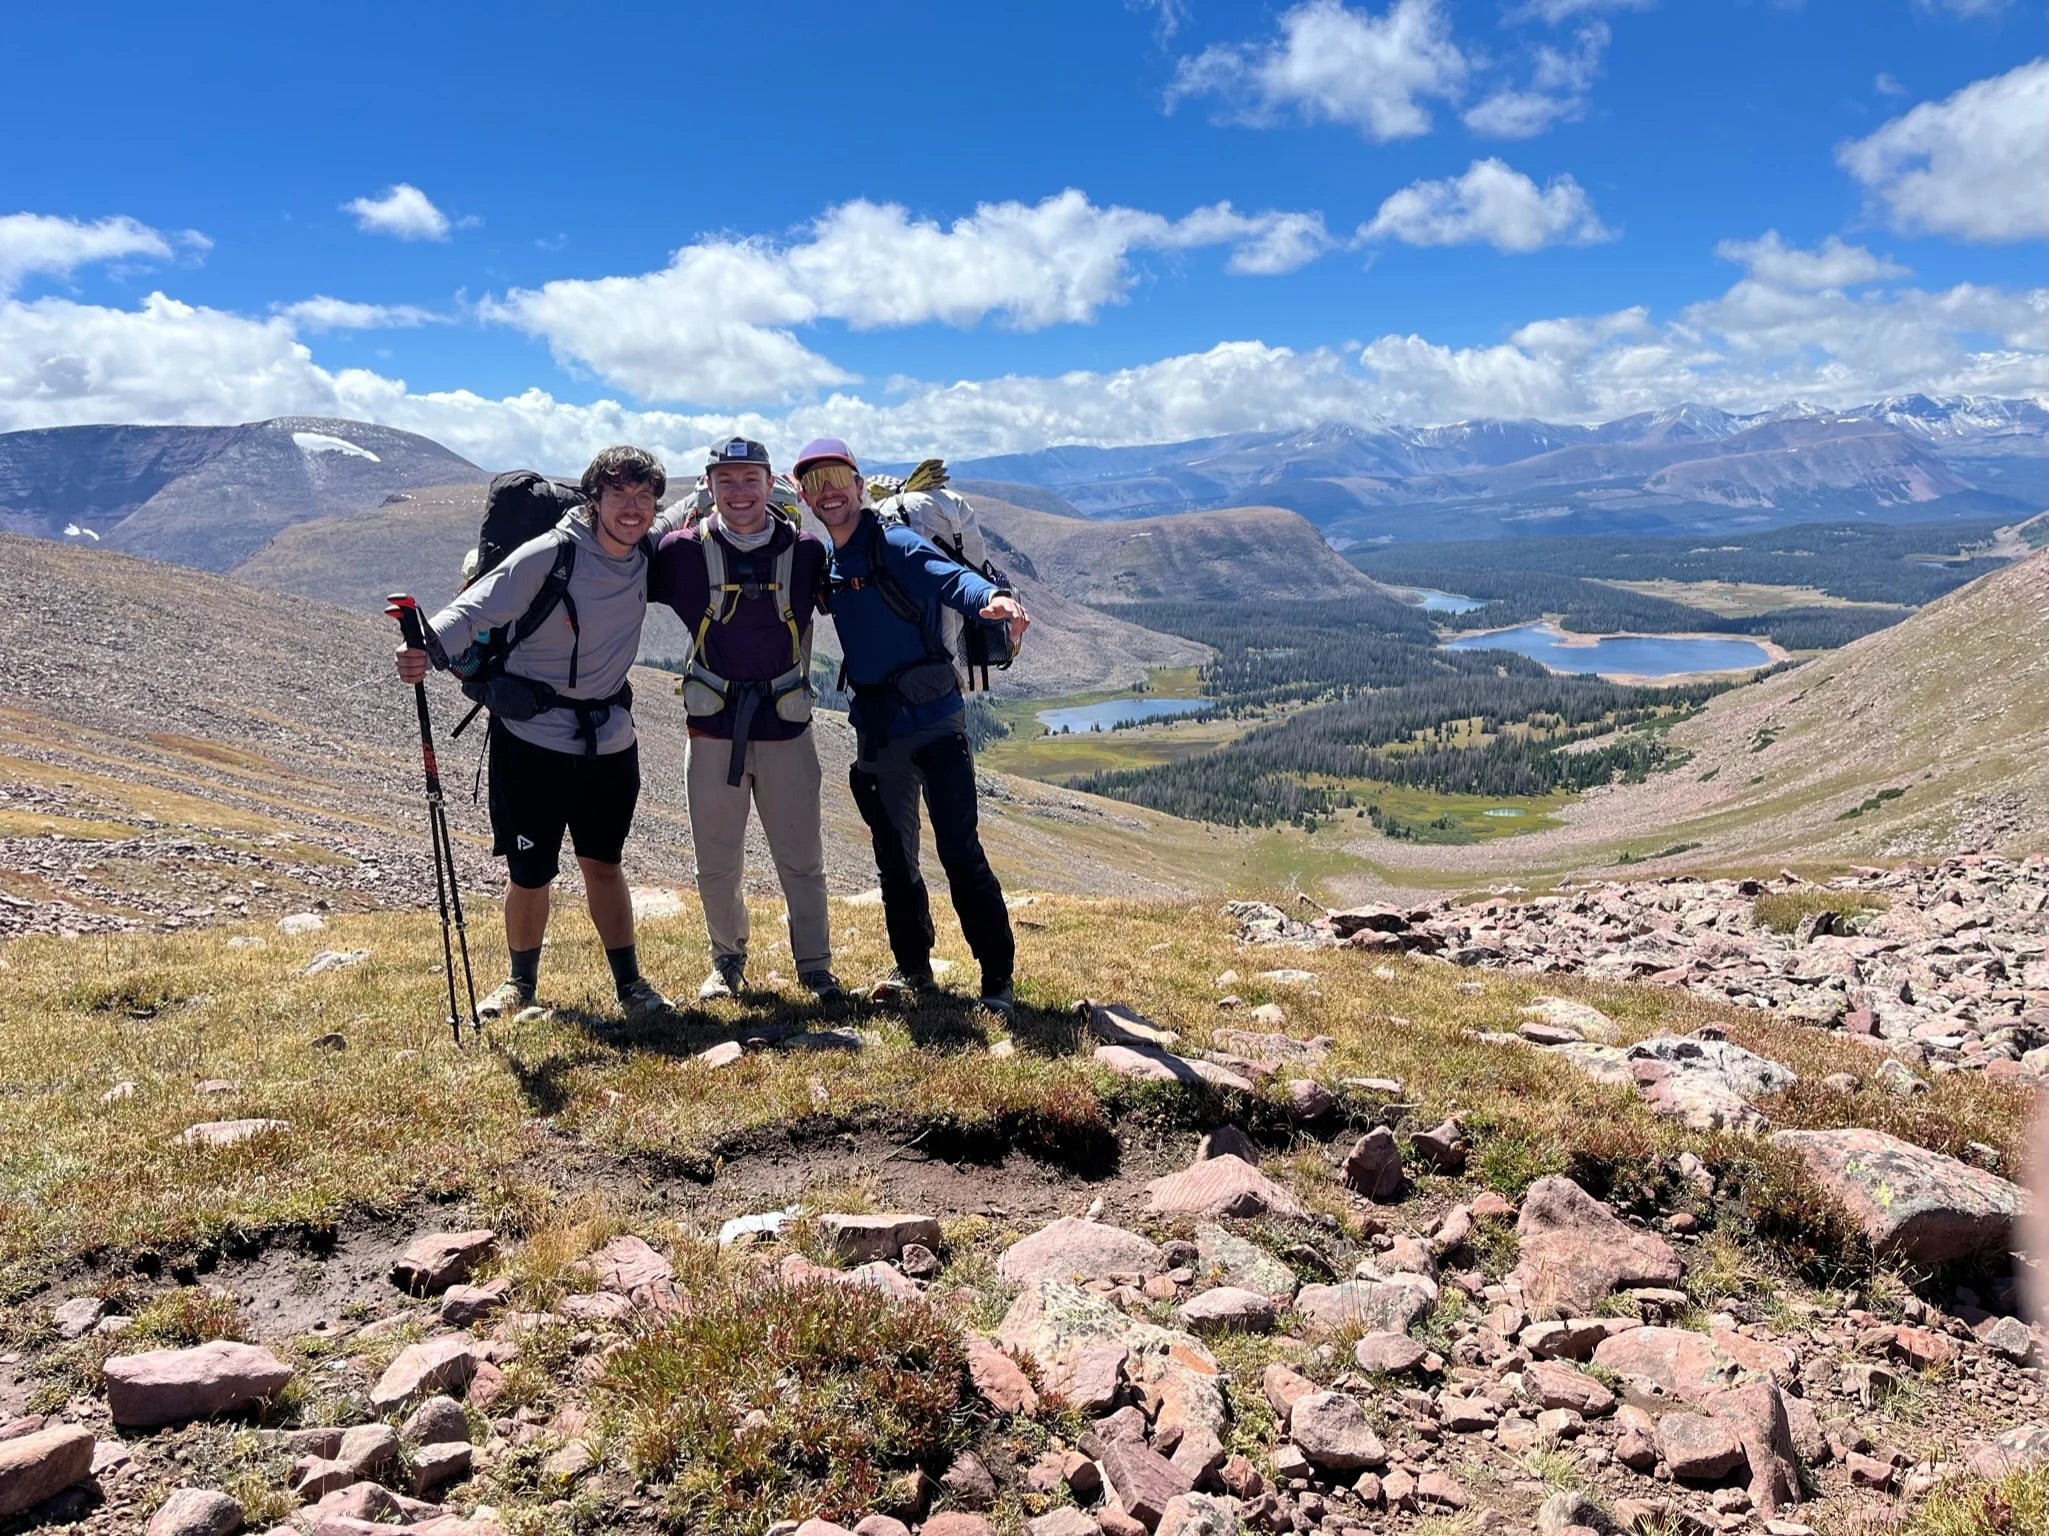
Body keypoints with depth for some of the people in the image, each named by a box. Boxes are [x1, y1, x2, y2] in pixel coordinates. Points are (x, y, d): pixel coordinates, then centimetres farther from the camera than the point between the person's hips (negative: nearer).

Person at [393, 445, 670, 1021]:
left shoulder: (649, 556, 1)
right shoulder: (548, 556, -16)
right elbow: (477, 610, -23)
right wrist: (428, 648, -41)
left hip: (610, 741, 4)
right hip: (533, 740, -4)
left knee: (603, 865, 13)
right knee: (529, 873, 6)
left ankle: (630, 984, 25)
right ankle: (521, 984, 27)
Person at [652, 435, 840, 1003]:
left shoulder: (806, 551, -2)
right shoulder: (684, 550, -4)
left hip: (786, 727, 0)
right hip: (713, 729, 0)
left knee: (802, 860, 7)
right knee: (716, 863, 10)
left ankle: (815, 965, 22)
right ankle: (727, 959, 30)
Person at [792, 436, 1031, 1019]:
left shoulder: (894, 545, -11)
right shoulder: (824, 562, 9)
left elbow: (950, 577, -30)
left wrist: (994, 599, -51)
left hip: (934, 718, -7)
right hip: (876, 729, 7)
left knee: (959, 849, -8)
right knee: (893, 857, 14)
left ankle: (999, 980, 0)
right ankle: (913, 970, 28)